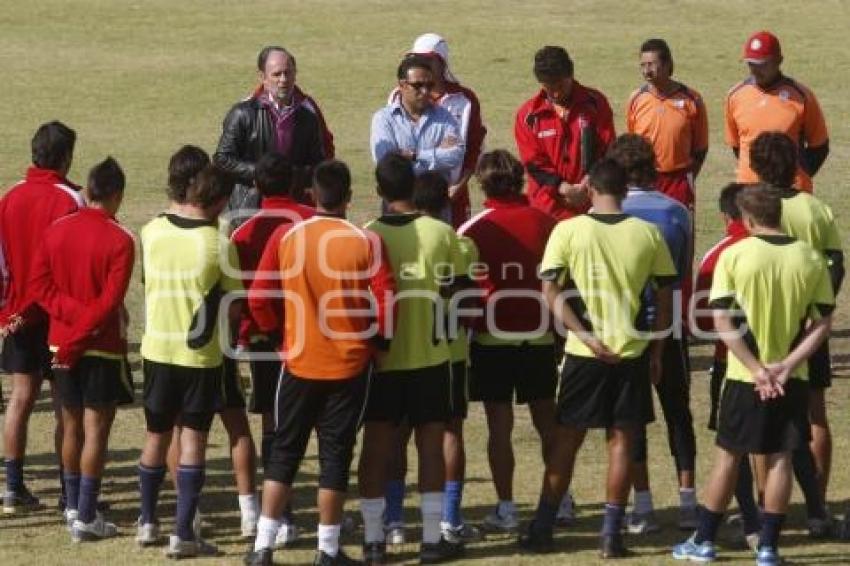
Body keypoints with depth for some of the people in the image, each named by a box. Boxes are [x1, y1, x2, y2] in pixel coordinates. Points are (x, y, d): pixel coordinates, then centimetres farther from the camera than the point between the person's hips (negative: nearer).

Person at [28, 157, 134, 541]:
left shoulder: (56, 230, 2)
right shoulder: (119, 240, -14)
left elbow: (39, 284, -1)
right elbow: (110, 301, -17)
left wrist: (72, 313, -8)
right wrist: (79, 337, -12)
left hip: (63, 344, 5)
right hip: (102, 348, -5)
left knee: (72, 426, 16)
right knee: (96, 430, -2)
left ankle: (73, 506, 25)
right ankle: (86, 518, -3)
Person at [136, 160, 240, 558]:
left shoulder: (152, 231, -5)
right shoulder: (219, 245, -15)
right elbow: (233, 308, -8)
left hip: (157, 349, 4)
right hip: (201, 354, -4)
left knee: (156, 436, 17)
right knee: (193, 440, 2)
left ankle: (147, 522, 29)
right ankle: (182, 534, 0)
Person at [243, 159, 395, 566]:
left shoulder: (285, 236, -6)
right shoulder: (366, 243, -10)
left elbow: (258, 298, -4)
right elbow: (386, 301, -11)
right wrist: (375, 337, 7)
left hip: (299, 361, 1)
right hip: (350, 364, -1)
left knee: (284, 452, 11)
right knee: (336, 455, 8)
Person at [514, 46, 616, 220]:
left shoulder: (595, 103, 1)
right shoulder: (528, 114, 0)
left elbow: (608, 151, 0)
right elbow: (533, 163, -2)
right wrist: (564, 188, -15)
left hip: (590, 204, 0)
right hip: (549, 206, 0)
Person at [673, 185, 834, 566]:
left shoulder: (734, 256, -9)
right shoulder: (811, 259, -1)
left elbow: (722, 322, -12)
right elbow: (823, 322, -3)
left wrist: (757, 369, -12)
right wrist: (787, 364, -10)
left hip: (744, 377, -1)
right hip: (792, 378, 1)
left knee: (728, 456, 10)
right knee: (780, 458, 7)